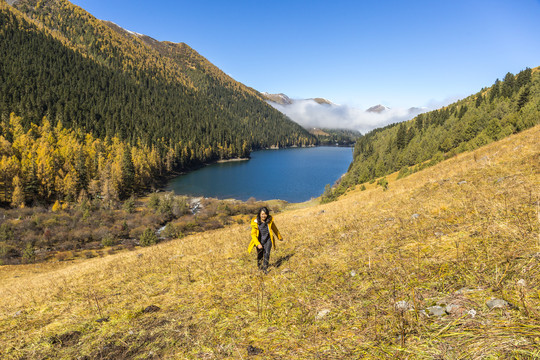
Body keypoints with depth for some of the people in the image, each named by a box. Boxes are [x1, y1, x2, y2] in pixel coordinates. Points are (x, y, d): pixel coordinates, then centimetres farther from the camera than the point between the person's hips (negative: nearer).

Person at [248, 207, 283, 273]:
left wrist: (279, 237, 19)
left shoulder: (270, 220, -11)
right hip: (259, 241, 0)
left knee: (266, 253, -17)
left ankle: (265, 268, -7)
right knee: (260, 255, 11)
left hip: (268, 240, 1)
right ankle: (260, 266, 41)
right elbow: (253, 234, -16)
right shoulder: (255, 222, -18)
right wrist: (258, 244, -28)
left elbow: (274, 228, 7)